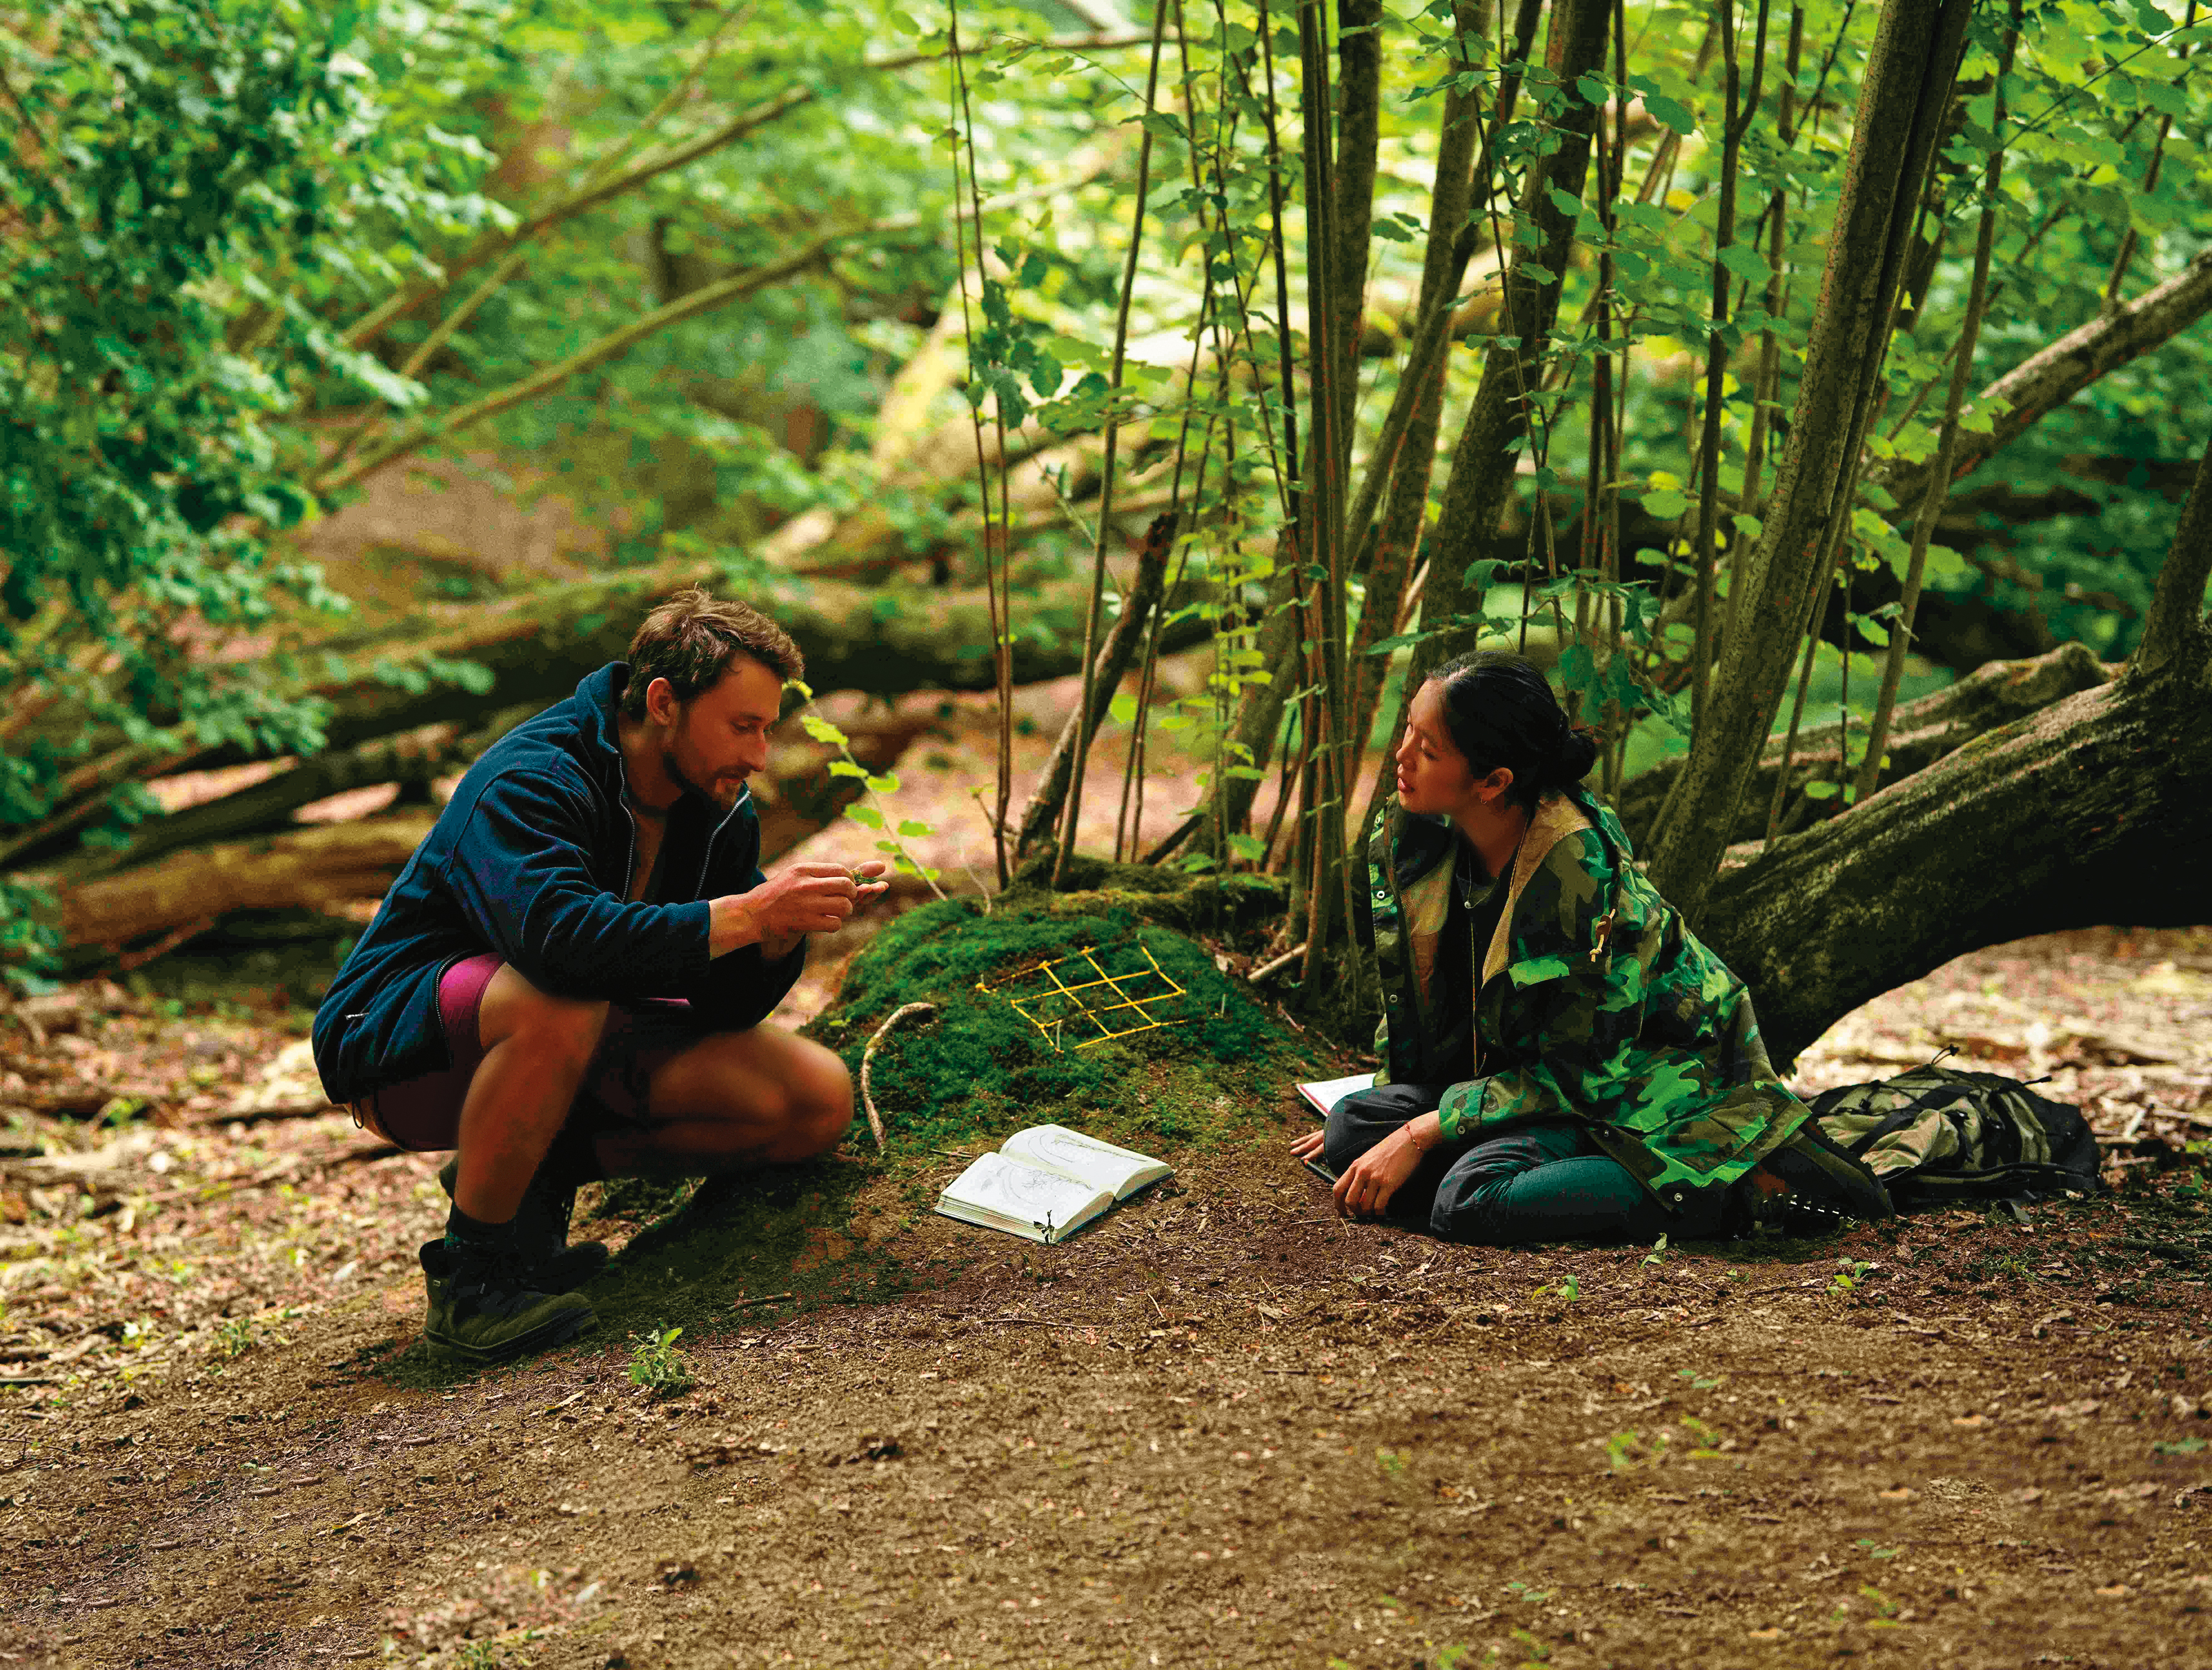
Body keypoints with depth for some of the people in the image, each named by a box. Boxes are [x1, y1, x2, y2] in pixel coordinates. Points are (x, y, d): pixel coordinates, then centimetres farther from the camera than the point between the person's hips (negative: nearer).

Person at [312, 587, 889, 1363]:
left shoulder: (718, 804, -1)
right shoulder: (530, 781, -25)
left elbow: (729, 1006, -1)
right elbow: (557, 932, -45)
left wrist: (783, 931, -23)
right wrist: (746, 913, -42)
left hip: (570, 1042, 8)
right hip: (395, 1038, -7)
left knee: (818, 1101, -8)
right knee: (562, 1002, -42)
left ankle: (541, 1172, 3)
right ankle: (471, 1264, -22)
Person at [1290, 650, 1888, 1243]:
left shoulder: (1581, 872, -30)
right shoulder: (1409, 836, -9)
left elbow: (1579, 1073, -24)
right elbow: (1410, 993, 10)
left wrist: (1421, 1133, -24)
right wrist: (1386, 1110, 13)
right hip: (1516, 1062, 8)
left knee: (1470, 1200, -30)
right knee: (1351, 1134, -12)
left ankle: (1743, 1187, -18)